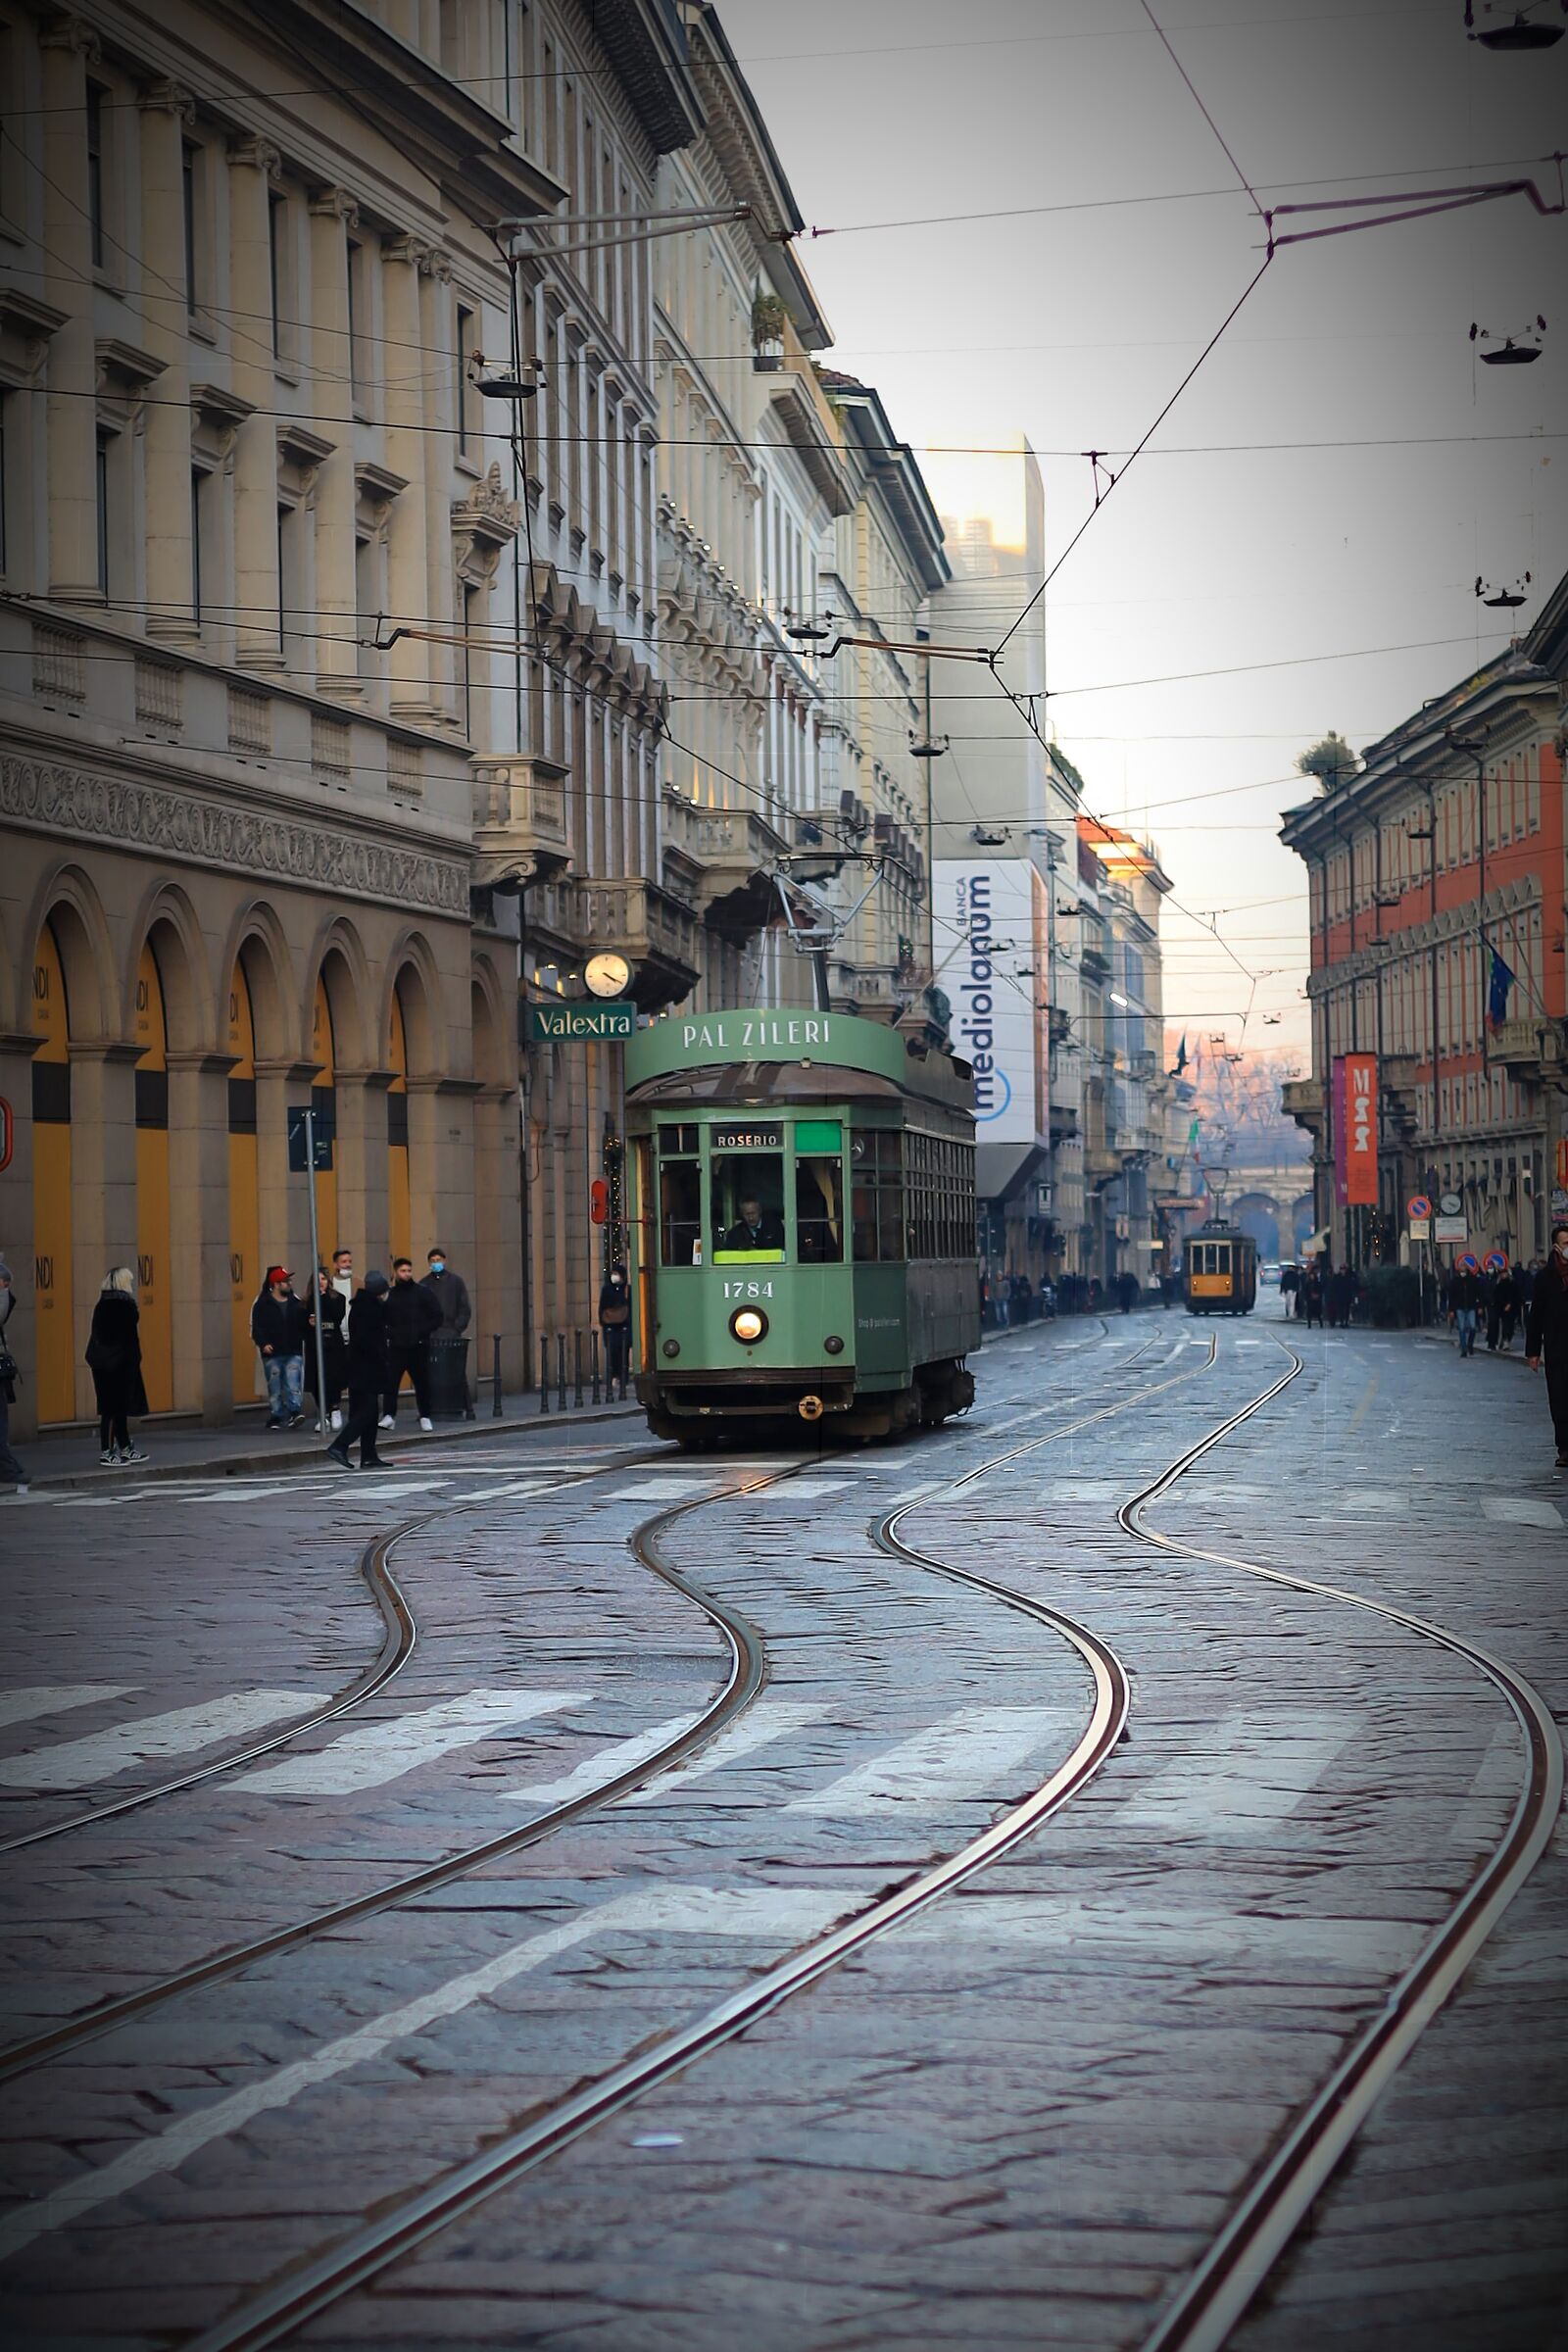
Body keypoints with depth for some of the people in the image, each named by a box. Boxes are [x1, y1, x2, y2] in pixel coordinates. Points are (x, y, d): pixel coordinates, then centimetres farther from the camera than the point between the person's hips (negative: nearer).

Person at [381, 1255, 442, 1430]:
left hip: (418, 1347, -1)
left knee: (422, 1382, 5)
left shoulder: (422, 1292, 3)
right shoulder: (389, 1294, 8)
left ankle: (425, 1417, 16)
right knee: (390, 1382, -11)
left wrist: (423, 1332, -9)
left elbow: (436, 1317, 3)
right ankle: (388, 1416, -11)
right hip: (396, 1347, 1)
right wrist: (388, 1334, -6)